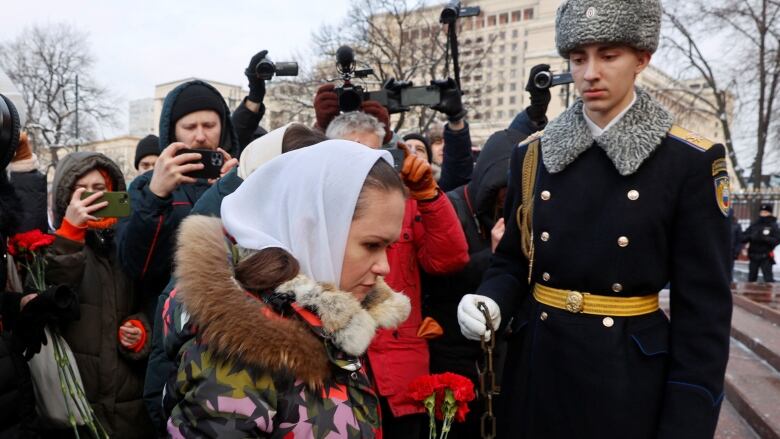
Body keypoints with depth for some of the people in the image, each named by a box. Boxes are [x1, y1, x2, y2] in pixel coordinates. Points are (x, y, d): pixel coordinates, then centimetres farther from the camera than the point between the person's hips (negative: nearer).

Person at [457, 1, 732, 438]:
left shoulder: (691, 161, -8)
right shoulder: (532, 155, 1)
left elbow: (704, 305, -8)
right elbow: (513, 260, 7)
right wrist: (492, 303, -14)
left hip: (629, 376, -3)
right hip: (537, 365, 3)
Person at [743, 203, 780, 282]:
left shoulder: (773, 226, 0)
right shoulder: (754, 225, 8)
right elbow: (743, 238, 4)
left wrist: (764, 238, -24)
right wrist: (751, 237, -16)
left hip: (766, 257, -4)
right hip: (753, 257, 4)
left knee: (768, 278, -7)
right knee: (751, 278, 11)